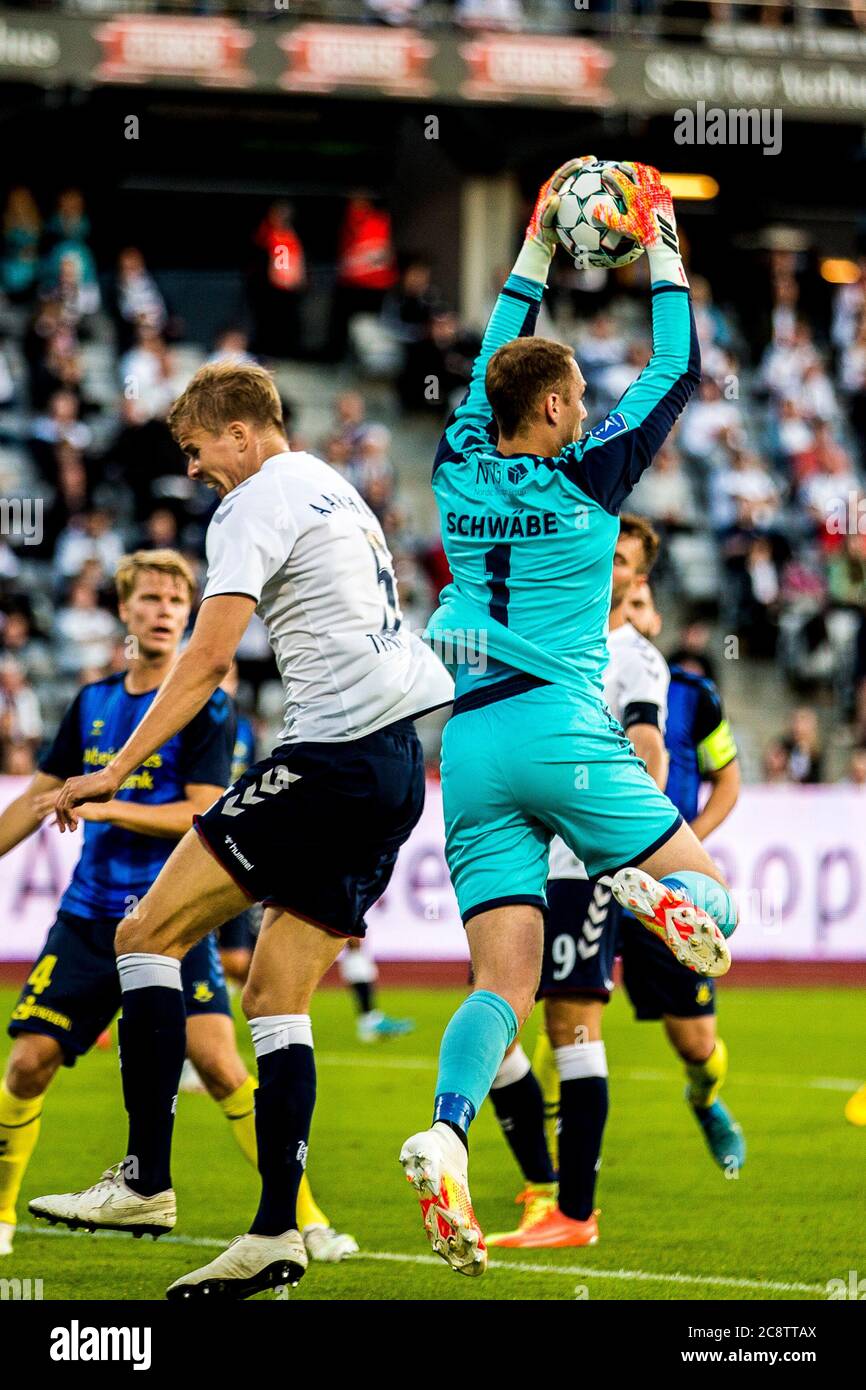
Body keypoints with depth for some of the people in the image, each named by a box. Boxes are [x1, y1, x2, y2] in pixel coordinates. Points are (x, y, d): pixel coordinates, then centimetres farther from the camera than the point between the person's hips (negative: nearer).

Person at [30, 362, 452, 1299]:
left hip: (333, 755, -9)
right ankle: (277, 1235, 1)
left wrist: (116, 771, -17)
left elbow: (208, 656, -16)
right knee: (274, 999, 8)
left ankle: (148, 1181, -13)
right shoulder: (336, 494, 23)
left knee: (148, 935, -6)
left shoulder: (257, 506, -5)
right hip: (399, 767, 9)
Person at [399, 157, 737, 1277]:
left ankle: (446, 1134, -29)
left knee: (503, 984, -2)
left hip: (467, 746, 4)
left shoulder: (460, 471, 10)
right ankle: (658, 892, -31)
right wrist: (659, 247, 18)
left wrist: (535, 245, 35)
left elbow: (491, 365, 27)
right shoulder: (584, 476, -2)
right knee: (712, 895, 8)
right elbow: (677, 371, 8)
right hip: (562, 731, -4)